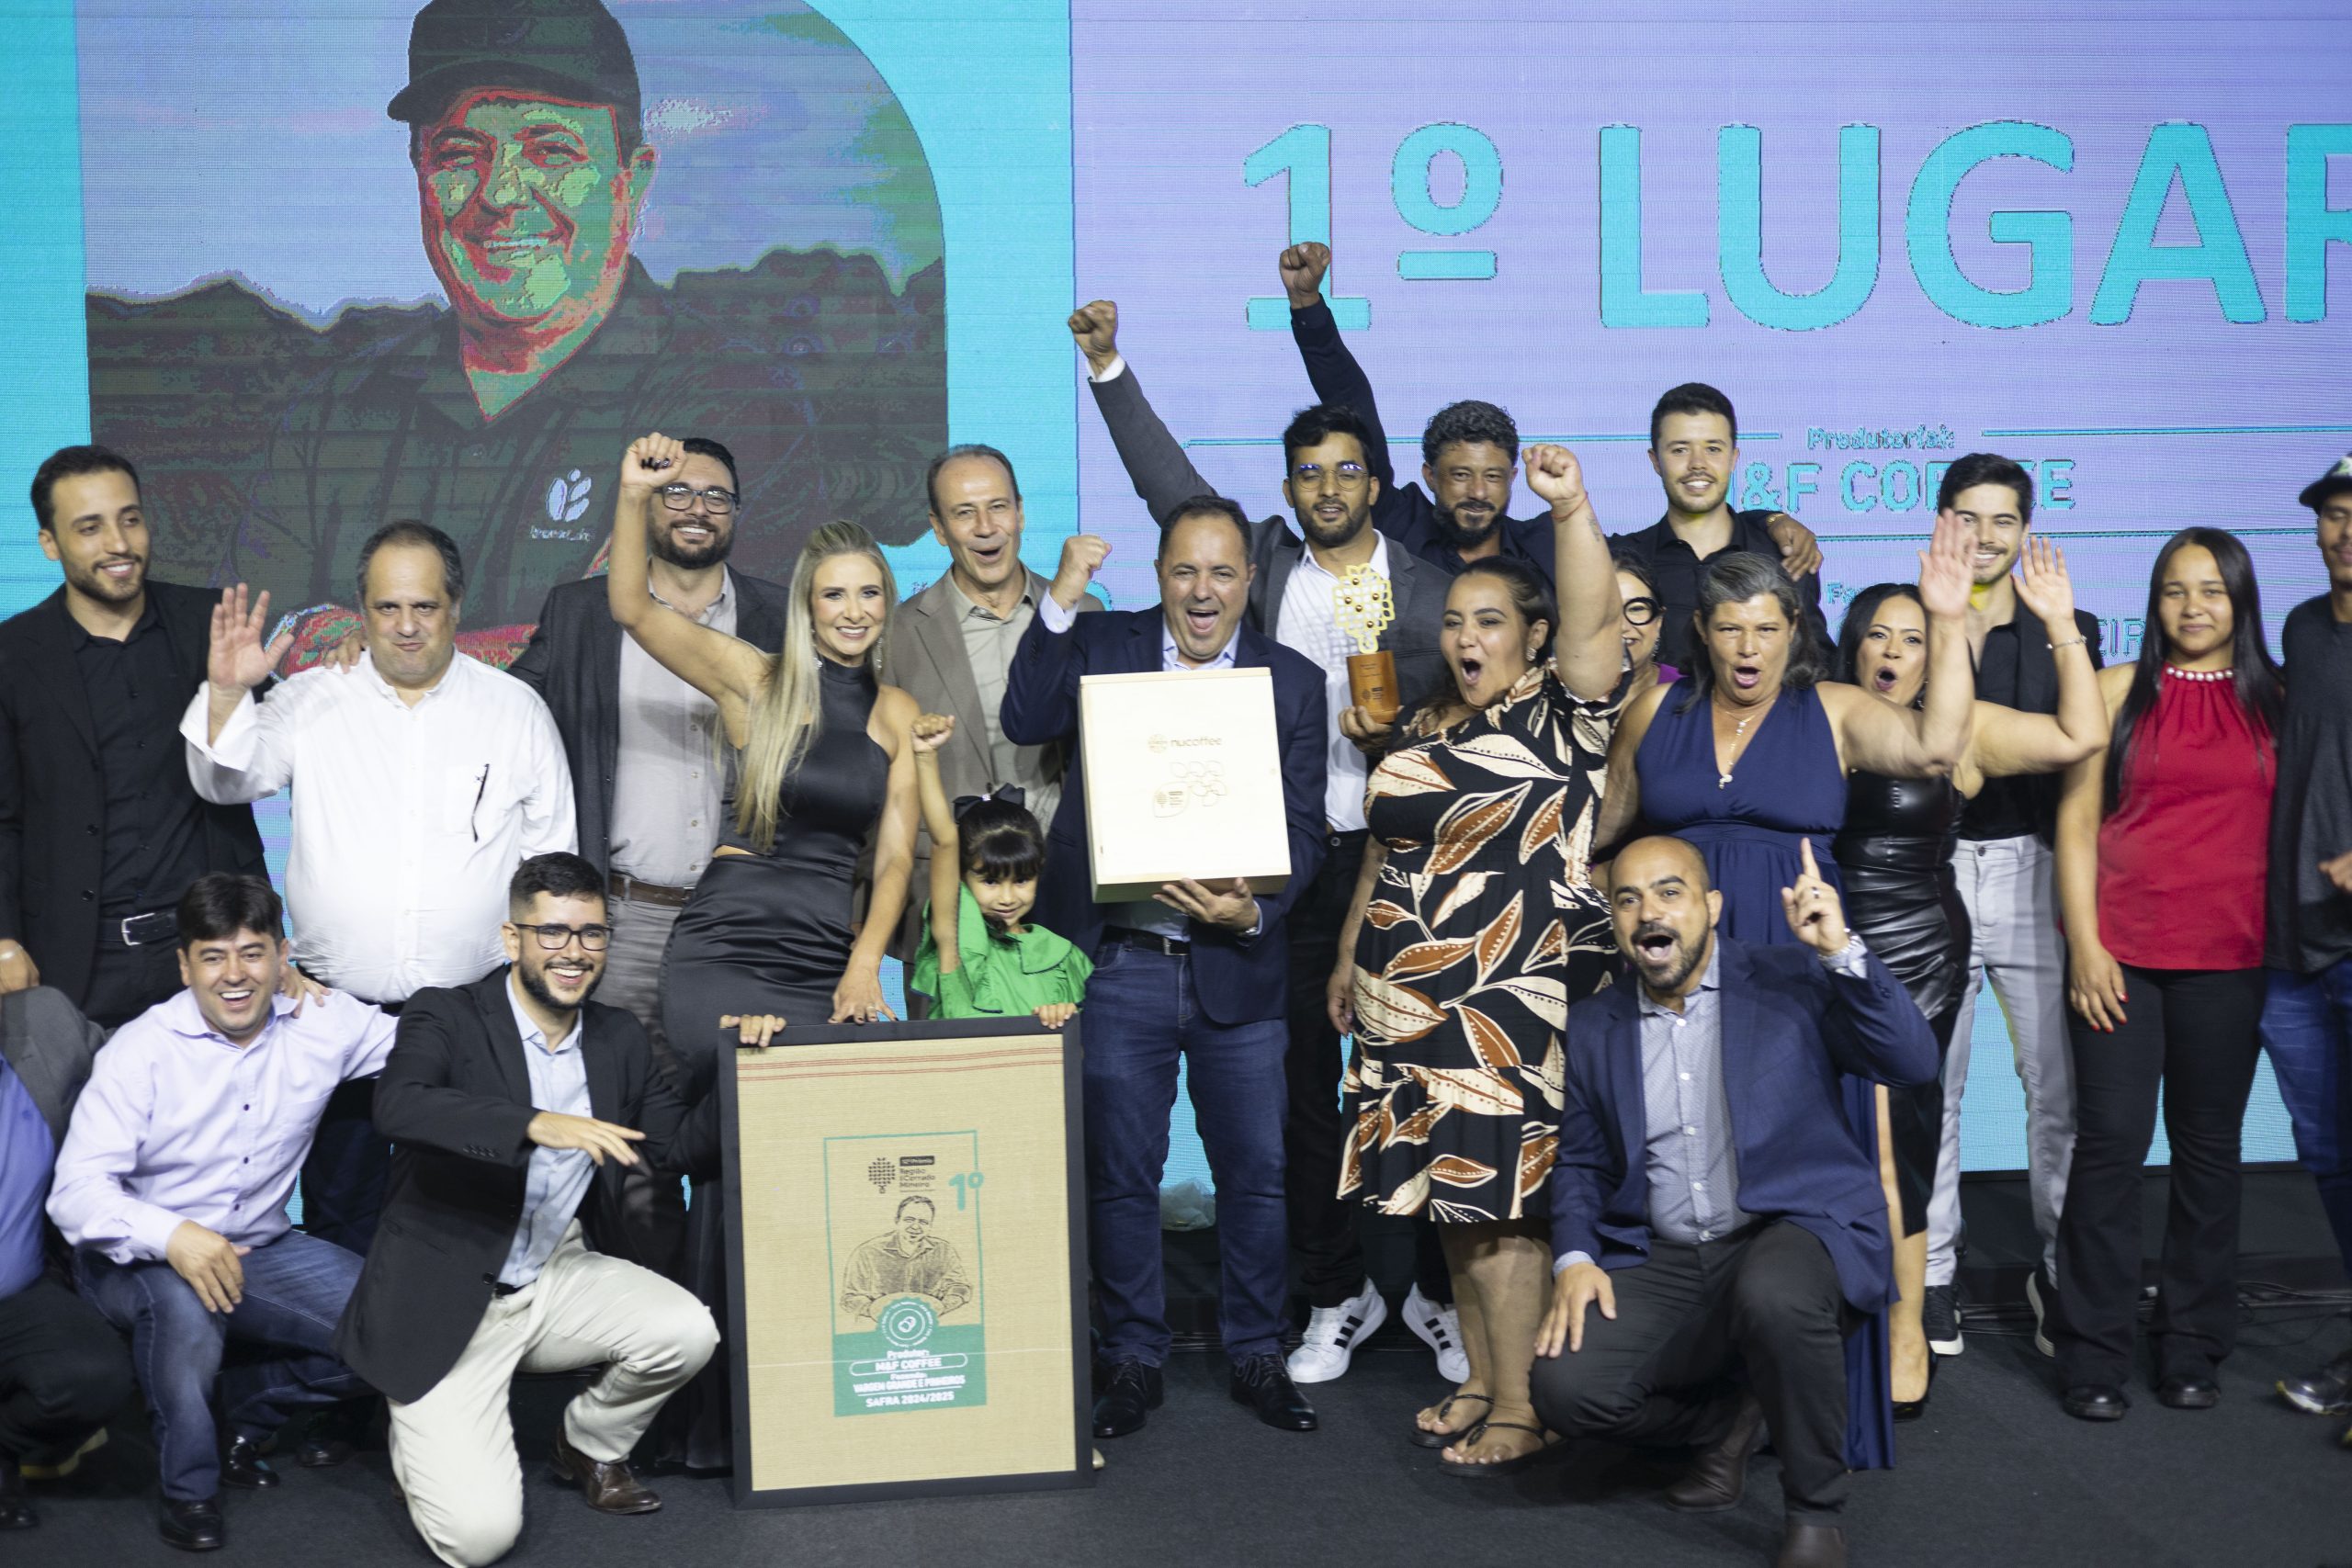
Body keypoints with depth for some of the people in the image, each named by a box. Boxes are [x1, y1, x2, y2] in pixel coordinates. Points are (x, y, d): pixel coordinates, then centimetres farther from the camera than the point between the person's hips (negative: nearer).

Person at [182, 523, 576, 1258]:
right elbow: (229, 780, -4)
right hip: (338, 1007, 1)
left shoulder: (516, 709, 6)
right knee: (339, 1212, 6)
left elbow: (549, 856, 8)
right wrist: (227, 692, -22)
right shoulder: (312, 702, 6)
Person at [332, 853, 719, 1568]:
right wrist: (538, 1125, -41)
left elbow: (681, 1146, 9)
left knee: (687, 1332, -22)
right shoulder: (446, 1015, -10)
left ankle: (589, 1445, 10)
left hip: (558, 1279, 5)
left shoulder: (619, 1038, 7)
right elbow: (399, 1104, -30)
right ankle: (422, 1441, 19)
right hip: (448, 1301, -5)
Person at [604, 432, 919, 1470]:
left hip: (828, 963, 3)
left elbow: (895, 854, 7)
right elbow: (631, 608, -5)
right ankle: (712, 1414, 8)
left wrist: (865, 961, -7)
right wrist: (634, 495, -17)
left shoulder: (897, 715, 11)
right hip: (721, 951, -3)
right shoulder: (754, 679, 3)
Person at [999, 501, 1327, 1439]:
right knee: (1120, 1174, 7)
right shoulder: (1101, 645, 6)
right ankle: (1132, 1359, 22)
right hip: (1120, 964, 0)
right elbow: (1026, 721, -10)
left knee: (1257, 1172, 7)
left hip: (1237, 965, 1)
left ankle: (1257, 1354, 24)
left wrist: (1254, 908, -16)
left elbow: (1303, 829, 1)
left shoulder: (1293, 682, 5)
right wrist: (1060, 601, -16)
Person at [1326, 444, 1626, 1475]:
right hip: (1413, 1002, 7)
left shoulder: (1561, 713, -4)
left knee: (1500, 1203, -7)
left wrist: (1571, 509, -34)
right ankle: (1481, 1383, 22)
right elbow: (1387, 849, 24)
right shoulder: (1425, 728, 17)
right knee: (1452, 1197, 11)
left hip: (1516, 1003, -7)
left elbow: (1593, 621, -22)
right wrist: (1351, 954, 24)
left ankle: (1523, 1412, 1)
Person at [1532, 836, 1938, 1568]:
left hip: (1796, 1233, -3)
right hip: (1661, 1262, 4)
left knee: (1772, 1297, -39)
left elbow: (1913, 1061, -11)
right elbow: (1579, 1164, 17)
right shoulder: (1593, 1026, 11)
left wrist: (1843, 952, -23)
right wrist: (1574, 1259, -1)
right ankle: (1726, 1417, 10)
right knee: (1565, 1384, -22)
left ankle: (1815, 1508, -12)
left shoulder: (1793, 980, 0)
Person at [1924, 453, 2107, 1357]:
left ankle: (2061, 1272, 15)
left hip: (2035, 872, 1)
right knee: (1929, 1090, 3)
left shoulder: (2067, 629, 9)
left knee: (2059, 1088, 0)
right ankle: (1933, 1274, 15)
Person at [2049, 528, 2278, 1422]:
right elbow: (2077, 819, 2)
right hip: (2120, 951, -2)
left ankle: (2191, 1346, 19)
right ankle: (2096, 1353, 5)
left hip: (2228, 959, 2)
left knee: (2209, 1145, 7)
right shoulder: (2120, 691, 4)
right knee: (2111, 1139, -3)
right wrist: (2084, 943, -6)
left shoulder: (2275, 699, 9)